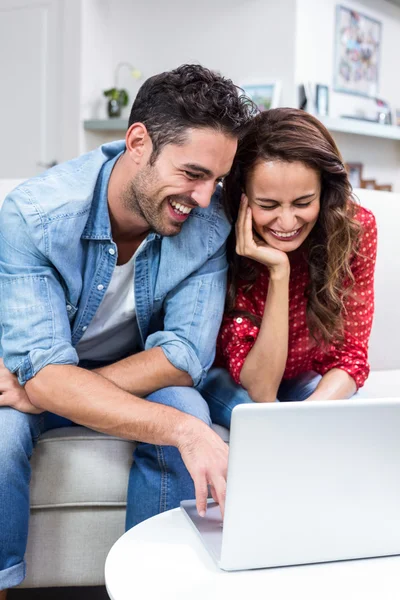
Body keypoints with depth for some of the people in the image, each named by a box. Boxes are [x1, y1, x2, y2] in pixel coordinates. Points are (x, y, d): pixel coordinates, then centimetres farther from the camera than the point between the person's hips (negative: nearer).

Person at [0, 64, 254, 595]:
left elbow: (185, 356, -23)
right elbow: (44, 371, -35)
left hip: (141, 378, 2)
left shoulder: (208, 224, -20)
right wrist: (182, 430, -49)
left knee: (188, 409, -28)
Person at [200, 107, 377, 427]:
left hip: (305, 381, 2)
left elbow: (349, 356, -13)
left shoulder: (356, 228, -20)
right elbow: (259, 390, -27)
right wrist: (278, 273, -36)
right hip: (227, 378, -2)